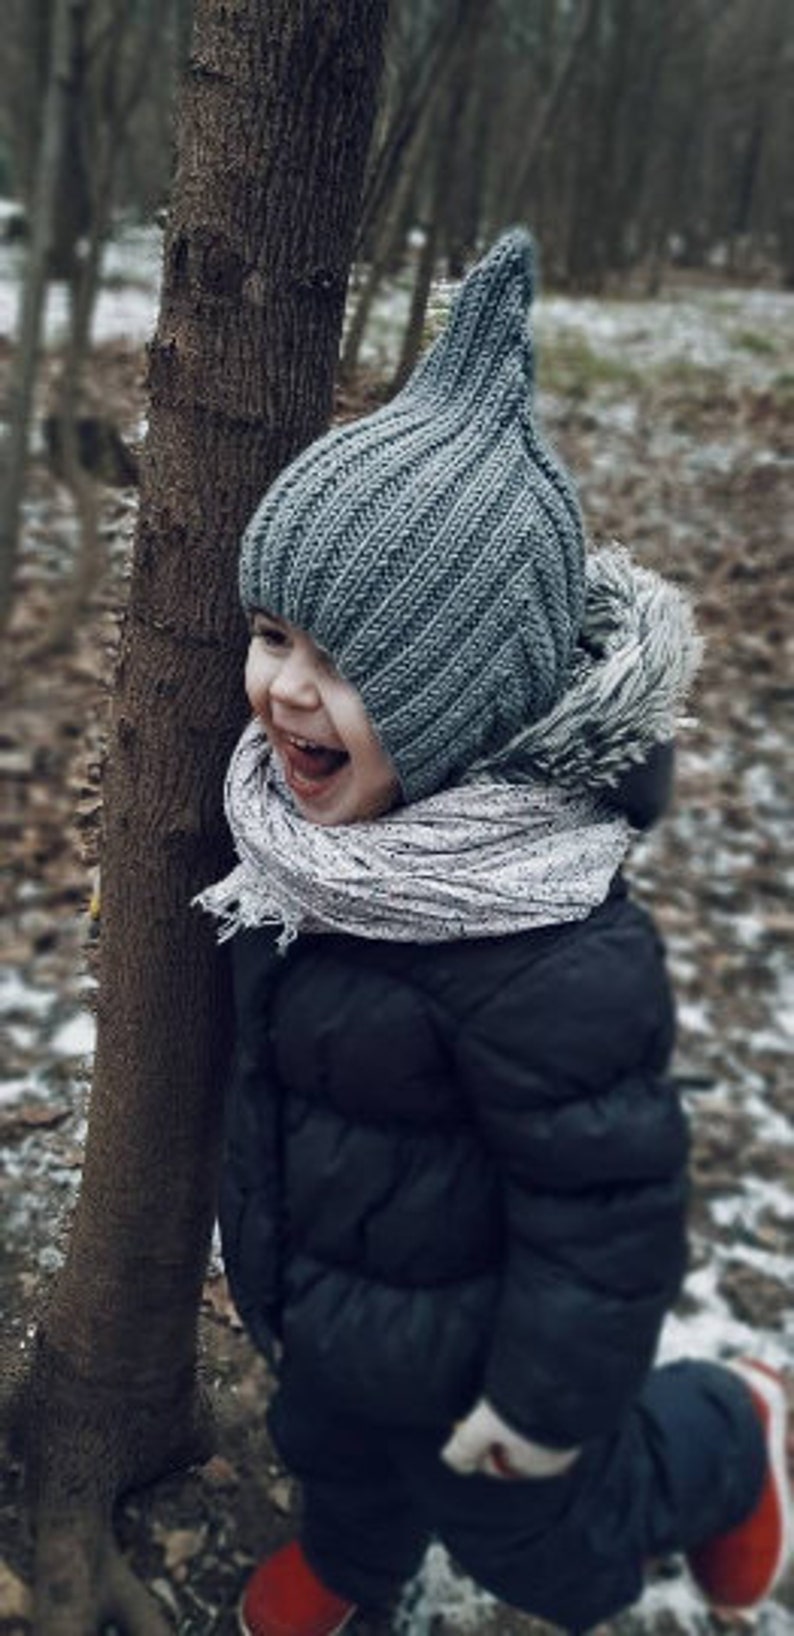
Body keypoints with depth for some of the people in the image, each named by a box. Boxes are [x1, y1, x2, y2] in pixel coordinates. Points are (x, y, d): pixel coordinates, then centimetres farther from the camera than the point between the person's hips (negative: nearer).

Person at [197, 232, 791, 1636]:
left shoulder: (541, 946, -41)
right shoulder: (318, 819, -14)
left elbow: (605, 1198, -29)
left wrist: (546, 1399, -16)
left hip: (451, 1343, -7)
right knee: (330, 1443, 34)